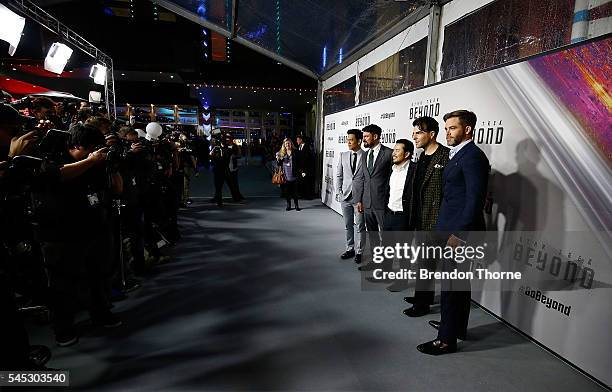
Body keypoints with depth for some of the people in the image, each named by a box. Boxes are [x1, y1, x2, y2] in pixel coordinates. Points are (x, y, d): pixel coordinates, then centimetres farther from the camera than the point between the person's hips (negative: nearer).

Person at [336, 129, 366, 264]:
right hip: (345, 196, 4)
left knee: (360, 226, 5)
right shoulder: (343, 155, 7)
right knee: (348, 225, 14)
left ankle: (359, 251, 18)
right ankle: (350, 249, 28)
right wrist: (338, 192, 2)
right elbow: (339, 175, 11)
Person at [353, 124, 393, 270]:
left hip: (382, 202, -7)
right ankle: (375, 260, 28)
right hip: (367, 202, 7)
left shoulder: (388, 153, -8)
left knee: (385, 235, 3)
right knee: (372, 233, 15)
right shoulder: (365, 155, 13)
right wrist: (359, 199, 11)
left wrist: (389, 199, -7)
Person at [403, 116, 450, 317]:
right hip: (420, 218, 9)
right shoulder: (421, 158, 12)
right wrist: (413, 216, 14)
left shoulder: (447, 156, -16)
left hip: (434, 219, -9)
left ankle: (421, 303, 17)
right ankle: (425, 294, 36)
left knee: (426, 261, 2)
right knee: (424, 259, 20)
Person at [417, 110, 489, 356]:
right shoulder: (458, 155, 14)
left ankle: (447, 339, 12)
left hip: (460, 230, -10)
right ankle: (458, 326, 36)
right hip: (455, 228, 10)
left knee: (451, 285, -1)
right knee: (459, 282, 20)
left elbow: (475, 199, -21)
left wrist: (458, 234, -22)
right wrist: (452, 230, 14)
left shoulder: (473, 156, -15)